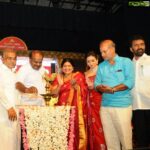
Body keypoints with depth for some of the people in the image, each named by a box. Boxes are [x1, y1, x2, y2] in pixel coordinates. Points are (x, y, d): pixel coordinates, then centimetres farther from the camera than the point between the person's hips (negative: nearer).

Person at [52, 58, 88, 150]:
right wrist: (60, 84, -11)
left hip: (76, 109, -3)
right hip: (63, 109, 3)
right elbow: (54, 93, 5)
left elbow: (84, 91, -5)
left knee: (76, 130, -7)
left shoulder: (79, 76, 4)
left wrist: (75, 85, -20)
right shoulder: (59, 78, 13)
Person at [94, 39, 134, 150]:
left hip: (122, 105, -4)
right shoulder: (101, 66, 14)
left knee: (125, 137, -1)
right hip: (105, 106, 4)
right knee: (110, 137, 10)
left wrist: (113, 89, -16)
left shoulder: (126, 62, 0)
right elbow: (97, 84, 9)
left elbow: (130, 82, -10)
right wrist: (102, 88, -13)